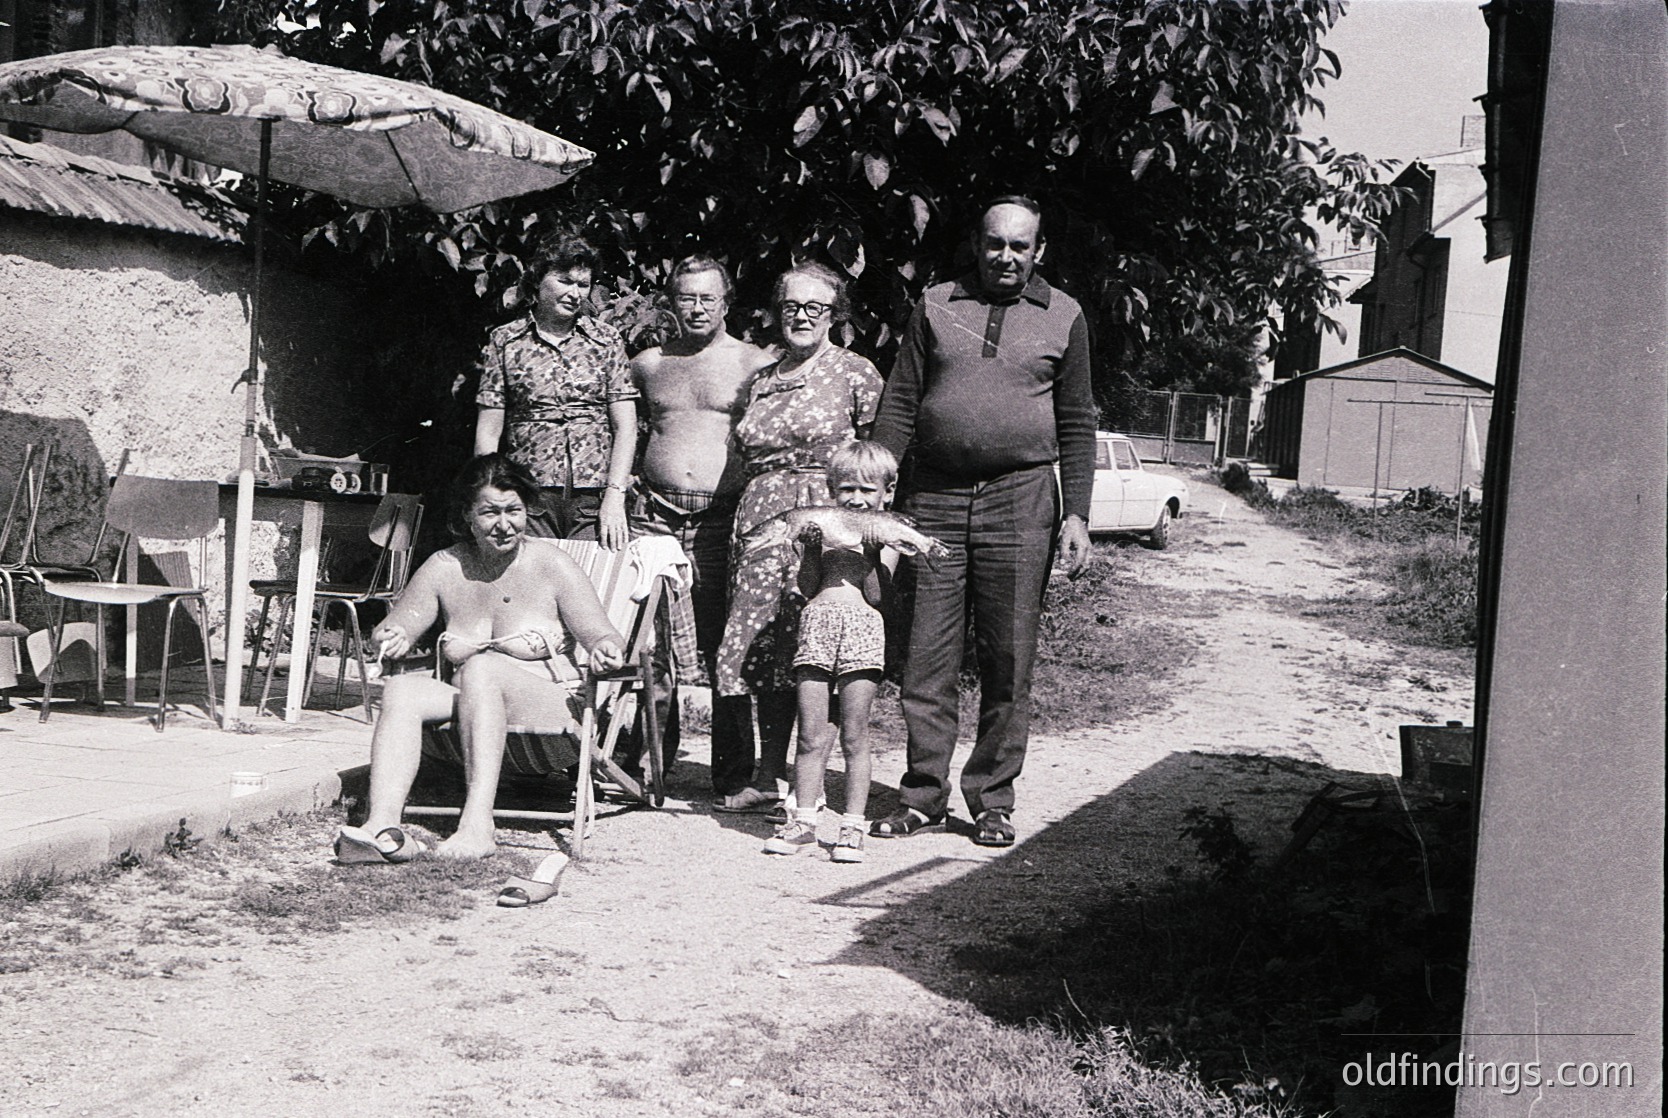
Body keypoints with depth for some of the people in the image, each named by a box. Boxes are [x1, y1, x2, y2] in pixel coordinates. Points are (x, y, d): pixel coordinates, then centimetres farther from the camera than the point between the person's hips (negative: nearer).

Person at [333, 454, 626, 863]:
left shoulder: (551, 565, -2)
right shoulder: (443, 569, 7)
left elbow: (604, 638, -5)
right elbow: (393, 628, 7)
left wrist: (606, 650, -30)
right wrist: (392, 639, -18)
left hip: (552, 711, -4)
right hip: (469, 714, 4)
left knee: (481, 667, -31)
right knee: (400, 689, -22)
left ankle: (478, 822, -43)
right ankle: (383, 826, -41)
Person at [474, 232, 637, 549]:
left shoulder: (607, 340, 10)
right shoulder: (504, 342, 8)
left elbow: (625, 427, 4)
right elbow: (488, 434, 6)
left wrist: (615, 496, -8)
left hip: (594, 499, 1)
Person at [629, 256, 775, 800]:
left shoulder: (756, 365, 6)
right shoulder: (647, 364, 15)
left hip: (724, 516, -3)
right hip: (655, 513, 3)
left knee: (724, 644, -4)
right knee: (649, 643, 1)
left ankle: (733, 776, 4)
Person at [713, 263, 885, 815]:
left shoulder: (855, 373, 3)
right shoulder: (763, 379, 19)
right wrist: (752, 514, 15)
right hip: (762, 518, 6)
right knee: (763, 646, 4)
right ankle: (769, 777, 12)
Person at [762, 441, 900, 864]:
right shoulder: (825, 527, 16)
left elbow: (876, 595, -3)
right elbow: (807, 588, 8)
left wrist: (868, 554, -12)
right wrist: (813, 548, -4)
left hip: (861, 627, -2)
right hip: (817, 623, 3)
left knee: (854, 735, -2)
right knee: (811, 735, 3)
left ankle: (853, 825, 4)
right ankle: (804, 820, 10)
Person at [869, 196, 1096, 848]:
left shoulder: (1063, 317, 9)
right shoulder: (936, 306, 10)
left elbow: (1076, 422, 9)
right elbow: (899, 403, 9)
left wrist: (1077, 514, 1)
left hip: (1020, 499, -1)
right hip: (935, 499, 1)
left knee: (1008, 660, 1)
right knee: (926, 657, 1)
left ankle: (992, 802, 11)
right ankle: (922, 797, 11)